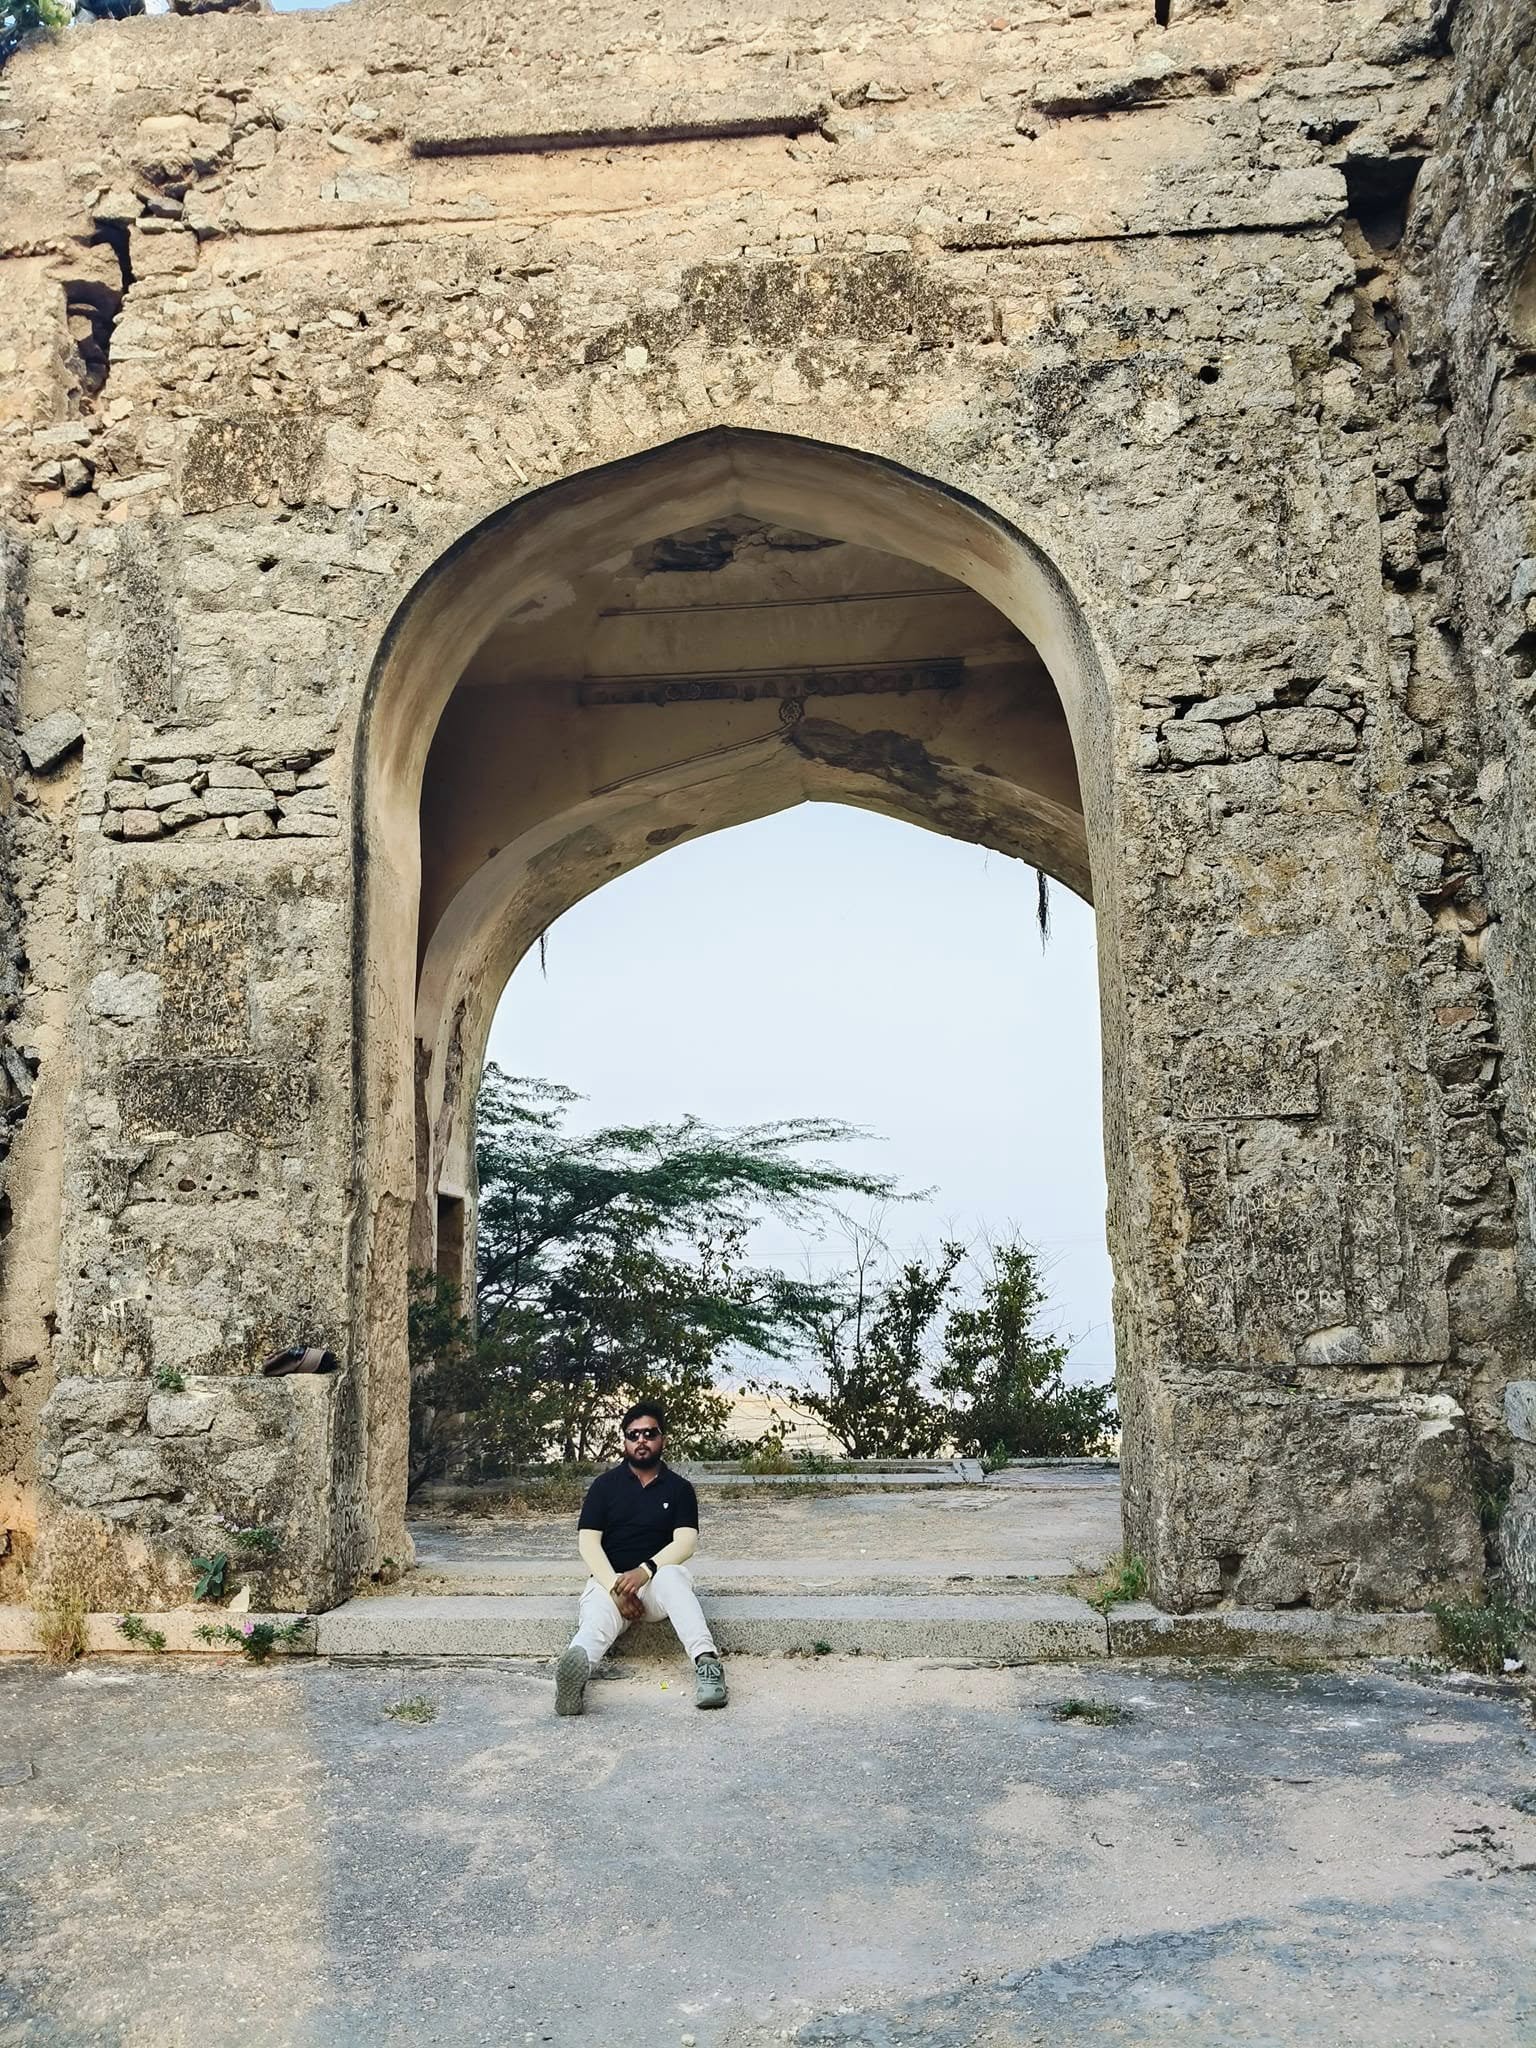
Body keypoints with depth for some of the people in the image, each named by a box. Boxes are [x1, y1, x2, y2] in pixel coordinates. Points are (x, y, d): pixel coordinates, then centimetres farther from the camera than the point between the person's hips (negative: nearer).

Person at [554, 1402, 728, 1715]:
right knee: (596, 1621, -33)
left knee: (673, 1576, -36)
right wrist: (616, 1587, -16)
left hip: (658, 1575, 0)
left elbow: (686, 1542, -4)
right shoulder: (605, 1485, 9)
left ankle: (706, 1662, -54)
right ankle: (576, 1666, -68)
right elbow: (587, 1541, 0)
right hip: (609, 1579, 0)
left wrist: (644, 1571, -22)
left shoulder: (679, 1488, 9)